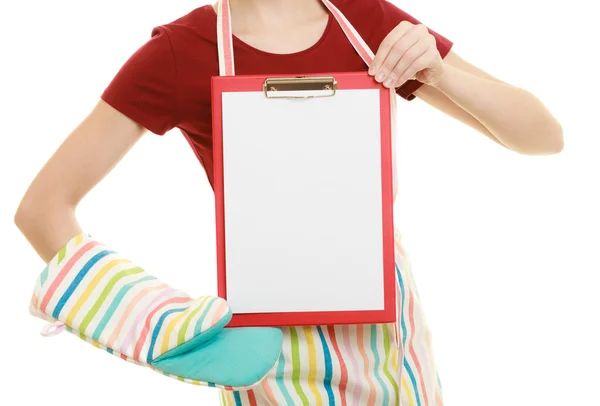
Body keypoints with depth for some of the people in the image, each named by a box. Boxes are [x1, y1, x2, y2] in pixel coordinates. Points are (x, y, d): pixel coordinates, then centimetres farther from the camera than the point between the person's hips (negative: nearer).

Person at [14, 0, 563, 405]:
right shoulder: (179, 52, -11)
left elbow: (546, 136, -1)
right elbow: (42, 207, -10)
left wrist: (438, 71, -19)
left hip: (394, 327, 4)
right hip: (277, 340, -4)